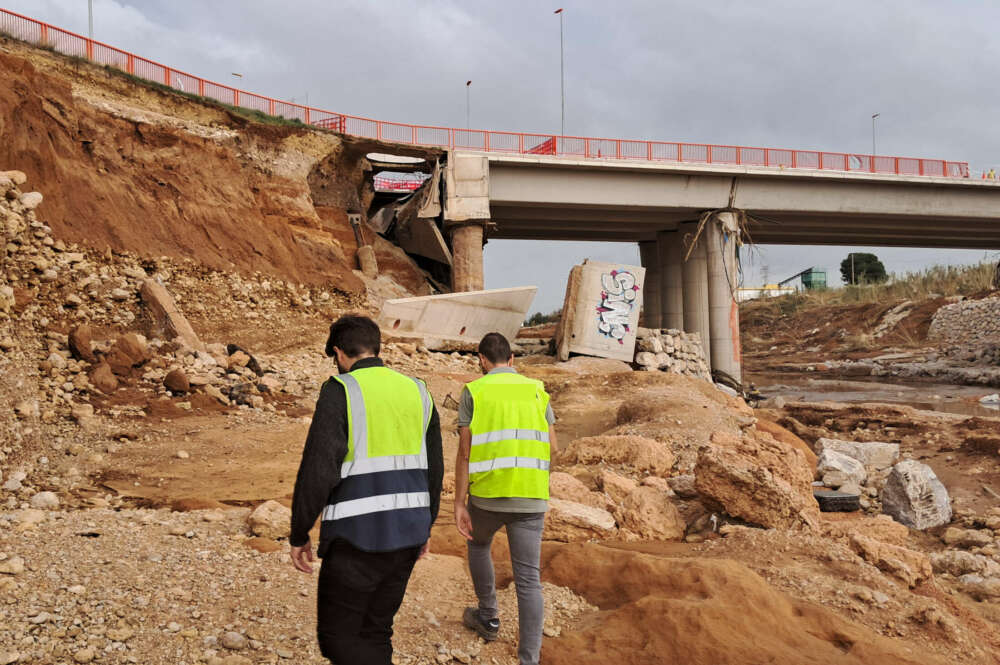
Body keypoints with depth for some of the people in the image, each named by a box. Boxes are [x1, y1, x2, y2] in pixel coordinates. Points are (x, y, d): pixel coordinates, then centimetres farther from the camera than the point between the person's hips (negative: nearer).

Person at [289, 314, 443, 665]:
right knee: (373, 632, 20)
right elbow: (433, 469, 11)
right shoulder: (417, 391, 7)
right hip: (406, 533, 6)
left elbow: (317, 470, -17)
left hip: (357, 536, -6)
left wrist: (298, 534, -5)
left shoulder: (339, 391, -12)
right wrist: (425, 526, 23)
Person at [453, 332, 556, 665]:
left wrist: (458, 504, -4)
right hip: (531, 498, 2)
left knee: (478, 545, 30)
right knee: (528, 579, 3)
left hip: (487, 494, -1)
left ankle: (488, 617, 41)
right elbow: (551, 445, 6)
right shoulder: (536, 390, 9)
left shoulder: (473, 391, 0)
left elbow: (464, 452, -5)